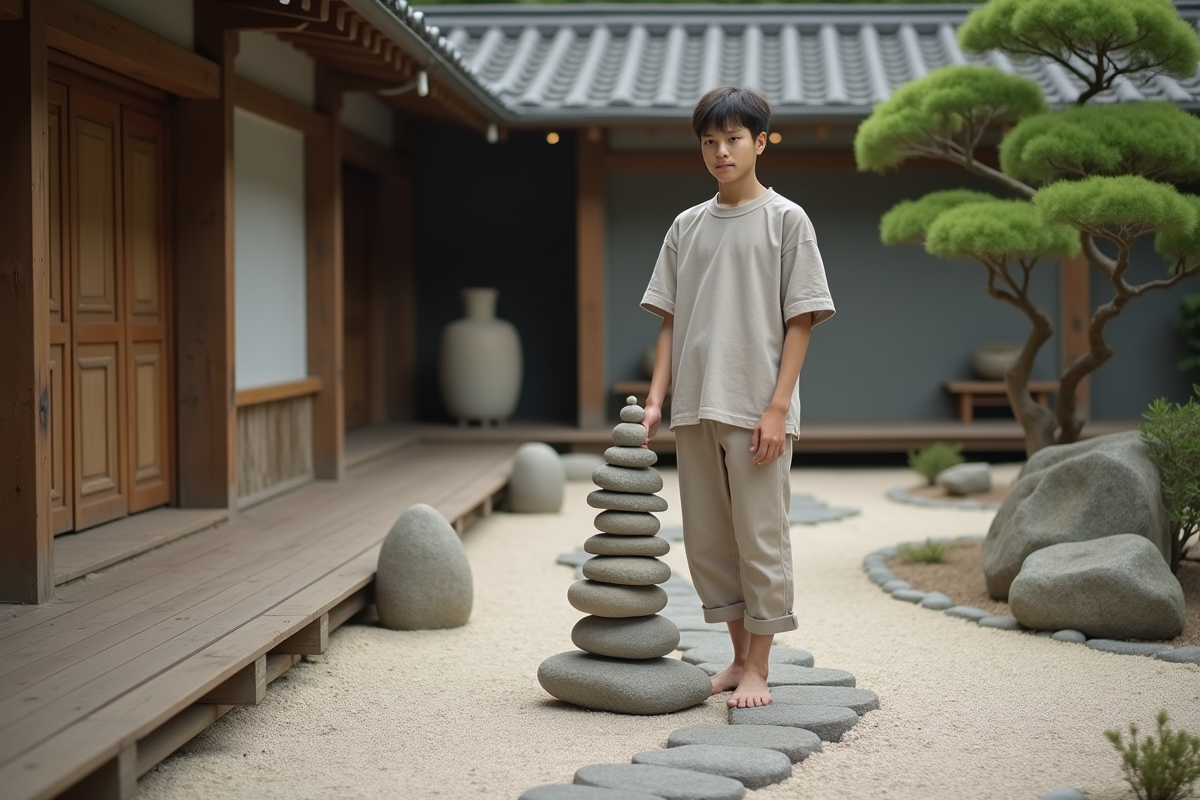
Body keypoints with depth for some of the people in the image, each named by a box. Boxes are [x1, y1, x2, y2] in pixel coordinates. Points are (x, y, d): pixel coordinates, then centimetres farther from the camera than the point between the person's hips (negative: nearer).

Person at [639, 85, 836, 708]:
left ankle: (758, 671, 8)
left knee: (760, 538, -2)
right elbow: (670, 322, 13)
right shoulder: (686, 226, 12)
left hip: (757, 409, -5)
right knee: (706, 541, 9)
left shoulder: (786, 220, 0)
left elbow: (800, 322, -4)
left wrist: (778, 408, -12)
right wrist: (656, 399, 2)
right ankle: (739, 658, 22)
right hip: (694, 409, 5)